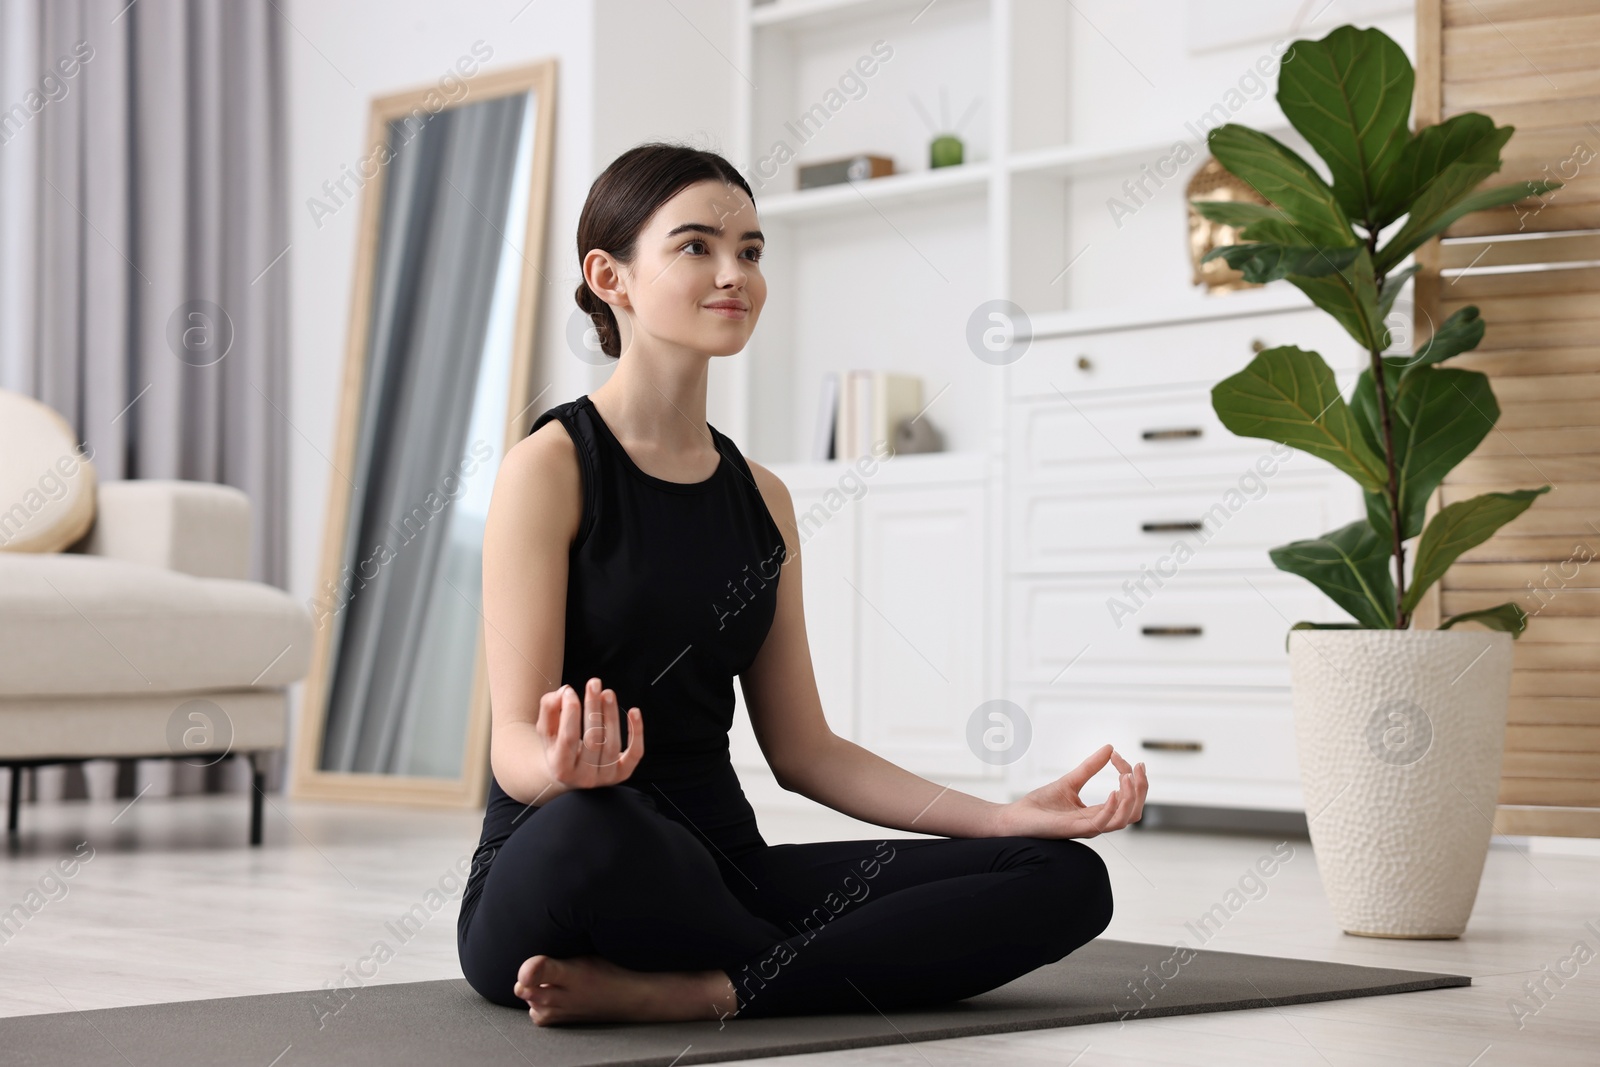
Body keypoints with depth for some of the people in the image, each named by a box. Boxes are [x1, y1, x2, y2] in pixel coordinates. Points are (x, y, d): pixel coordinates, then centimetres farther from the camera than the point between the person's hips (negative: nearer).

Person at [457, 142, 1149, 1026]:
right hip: (555, 879, -6)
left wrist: (1005, 816, 4)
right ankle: (869, 971, -15)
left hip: (719, 868, 6)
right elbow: (516, 743, -12)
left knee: (1065, 878, -11)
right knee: (583, 829, -44)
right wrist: (566, 768, -37)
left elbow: (801, 749, 14)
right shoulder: (552, 466, -6)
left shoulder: (761, 498, 14)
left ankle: (692, 992, -21)